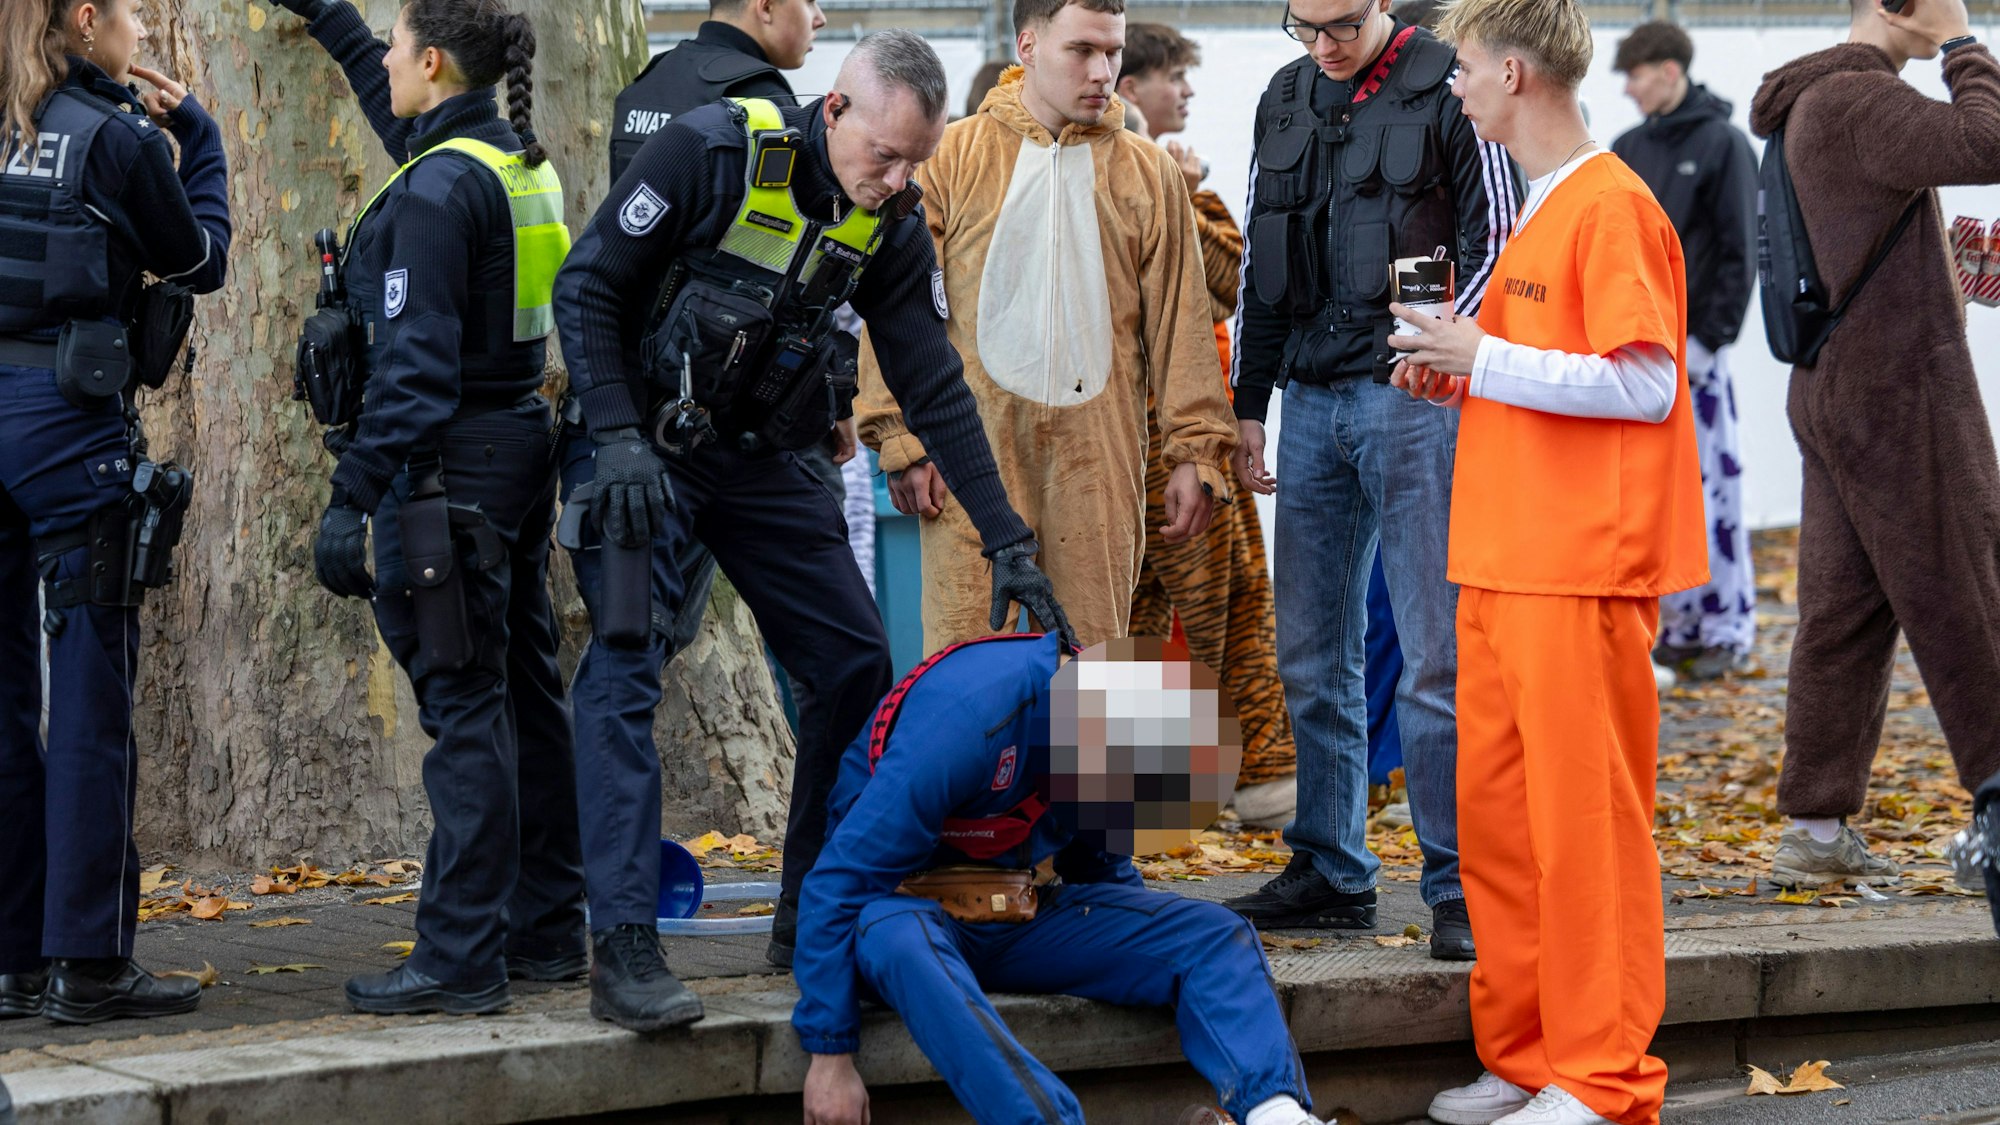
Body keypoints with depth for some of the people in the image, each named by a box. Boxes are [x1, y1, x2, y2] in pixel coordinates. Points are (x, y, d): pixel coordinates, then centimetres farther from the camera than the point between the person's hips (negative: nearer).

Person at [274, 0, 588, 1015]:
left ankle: (461, 960, -9)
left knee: (461, 704, -9)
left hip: (448, 463, -9)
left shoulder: (437, 189, -16)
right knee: (523, 690, 14)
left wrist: (352, 496, -22)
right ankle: (547, 931, 21)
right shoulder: (522, 164, 11)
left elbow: (412, 362, -22)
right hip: (520, 443, 9)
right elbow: (397, 108, 34)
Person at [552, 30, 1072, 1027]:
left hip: (759, 460, 6)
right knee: (624, 672, -18)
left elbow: (933, 387, 1)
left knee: (856, 663, 2)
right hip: (643, 449, -6)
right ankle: (622, 948, -22)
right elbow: (587, 289, -16)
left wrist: (1007, 541, -3)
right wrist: (618, 441, -24)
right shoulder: (709, 151, -20)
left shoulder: (891, 229, -4)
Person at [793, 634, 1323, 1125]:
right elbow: (839, 882, -24)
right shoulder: (966, 717, -27)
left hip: (1023, 910, 6)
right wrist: (830, 1055, -24)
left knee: (1216, 935, -13)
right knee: (898, 943, -42)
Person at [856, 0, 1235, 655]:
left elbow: (1180, 319, 10)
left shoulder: (1147, 173, 10)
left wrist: (1196, 452, 5)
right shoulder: (949, 160, 4)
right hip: (975, 446, -2)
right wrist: (901, 440, -3)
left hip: (1098, 451, 2)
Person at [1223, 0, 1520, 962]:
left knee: (1435, 657, -6)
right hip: (1311, 403, 6)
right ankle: (1329, 872, 17)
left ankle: (1458, 889, -3)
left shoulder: (1448, 90, -3)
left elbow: (1495, 247, -3)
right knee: (1312, 656, 8)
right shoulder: (1286, 100, 15)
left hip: (1413, 403, -6)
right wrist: (1249, 403, 16)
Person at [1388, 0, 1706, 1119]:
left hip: (1584, 568, -9)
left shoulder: (1612, 206, -12)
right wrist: (1461, 381, 9)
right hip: (1507, 565, 9)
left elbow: (1644, 387, -18)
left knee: (1583, 816, -4)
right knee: (1496, 807, 10)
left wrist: (1488, 361, -16)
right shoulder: (1544, 210, 17)